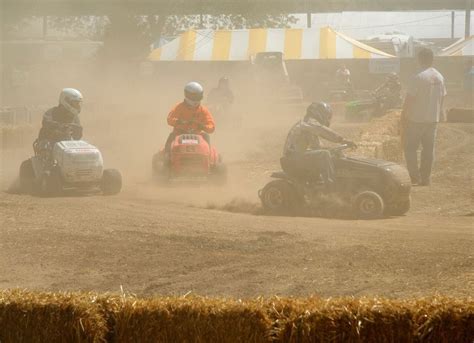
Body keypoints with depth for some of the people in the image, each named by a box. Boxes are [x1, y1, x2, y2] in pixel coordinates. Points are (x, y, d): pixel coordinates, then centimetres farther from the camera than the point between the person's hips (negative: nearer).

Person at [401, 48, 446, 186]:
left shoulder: (419, 78, -16)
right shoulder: (440, 78, 4)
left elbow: (409, 101, -14)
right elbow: (442, 99, 11)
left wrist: (403, 119, -6)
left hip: (416, 119, -6)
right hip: (433, 119, 6)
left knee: (410, 147, 4)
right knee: (429, 149, 10)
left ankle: (415, 177, -3)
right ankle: (425, 179, 12)